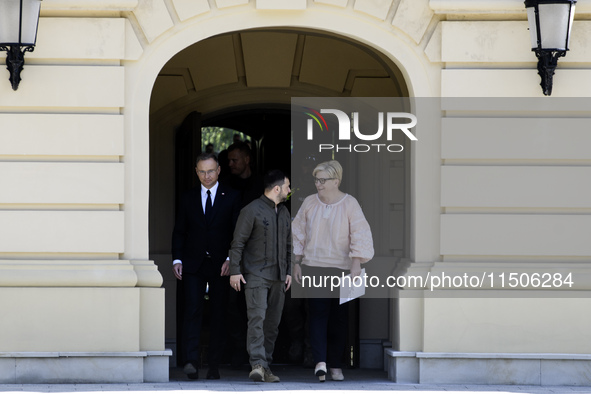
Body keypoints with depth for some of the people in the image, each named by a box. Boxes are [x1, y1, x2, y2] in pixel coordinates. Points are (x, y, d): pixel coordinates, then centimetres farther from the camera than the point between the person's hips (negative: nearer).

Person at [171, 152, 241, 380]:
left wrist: (230, 259, -10)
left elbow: (238, 233, 2)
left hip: (220, 265, 0)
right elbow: (179, 232, 11)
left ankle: (214, 367, 8)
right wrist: (177, 259, -2)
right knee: (193, 310, -13)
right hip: (193, 265, 0)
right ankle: (191, 361, -20)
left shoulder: (231, 198, 4)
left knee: (218, 315, 3)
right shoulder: (188, 199, 9)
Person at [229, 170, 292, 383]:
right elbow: (238, 243, -9)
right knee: (257, 318, -17)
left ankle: (266, 367, 11)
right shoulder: (252, 210, -8)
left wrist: (288, 271, 16)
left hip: (278, 277, 7)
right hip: (256, 275, -7)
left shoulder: (284, 213, 16)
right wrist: (235, 271, -14)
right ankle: (258, 365, -24)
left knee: (273, 323, 6)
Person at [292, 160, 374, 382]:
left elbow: (360, 236, -9)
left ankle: (335, 364, 13)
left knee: (339, 318, 4)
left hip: (341, 269, -1)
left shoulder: (350, 204, -6)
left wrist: (356, 265, -18)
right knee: (317, 314, -10)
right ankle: (320, 362, -20)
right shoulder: (309, 203, 3)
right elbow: (299, 235, 10)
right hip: (313, 267, 1)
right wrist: (296, 264, 7)